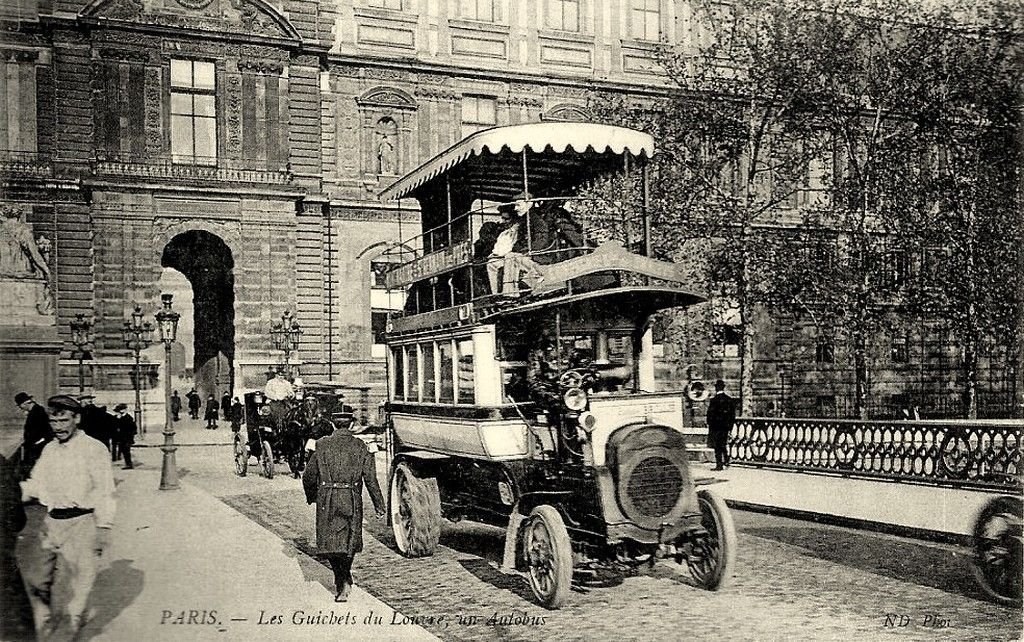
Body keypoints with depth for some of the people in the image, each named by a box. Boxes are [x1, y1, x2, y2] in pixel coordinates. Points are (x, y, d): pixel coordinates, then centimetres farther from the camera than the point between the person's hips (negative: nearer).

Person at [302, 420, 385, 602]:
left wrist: (310, 497, 24)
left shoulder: (322, 445, 2)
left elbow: (308, 476, 7)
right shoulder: (360, 447, 0)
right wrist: (379, 506, 3)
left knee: (330, 541, 7)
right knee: (349, 541, 13)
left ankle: (341, 582, 0)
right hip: (351, 500, 0)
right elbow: (371, 479, -3)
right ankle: (344, 582, 9)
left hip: (327, 500, 0)